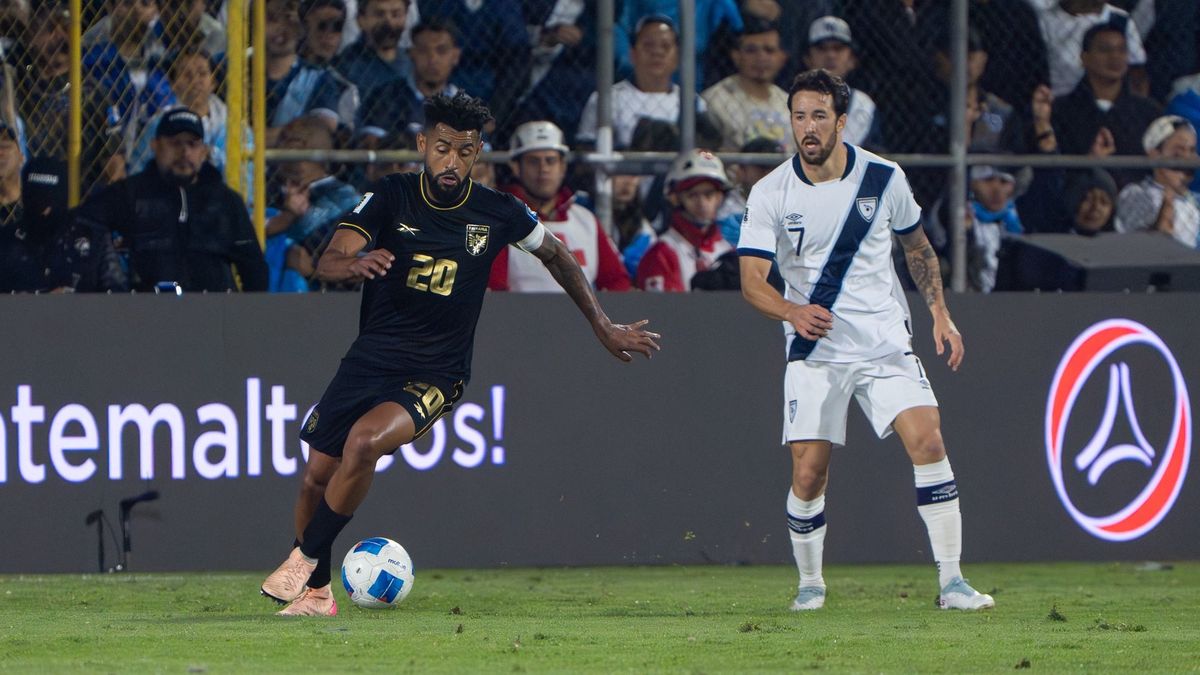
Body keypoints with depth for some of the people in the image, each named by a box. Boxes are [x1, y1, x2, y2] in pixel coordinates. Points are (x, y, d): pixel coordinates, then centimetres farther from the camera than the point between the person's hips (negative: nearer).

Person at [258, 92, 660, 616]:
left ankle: (306, 560, -14)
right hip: (369, 358, 2)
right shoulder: (390, 198, -6)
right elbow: (326, 263, -15)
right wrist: (355, 263, -40)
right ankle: (316, 593, 26)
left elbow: (557, 255, 13)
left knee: (364, 441, -29)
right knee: (318, 476, 2)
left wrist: (605, 328, 16)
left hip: (436, 374, -2)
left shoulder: (499, 214, -5)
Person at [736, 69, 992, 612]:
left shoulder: (882, 178, -1)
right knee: (808, 474, -6)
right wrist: (792, 311, -31)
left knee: (927, 441, -17)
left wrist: (940, 313, 8)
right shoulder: (770, 193, -6)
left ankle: (951, 580, -11)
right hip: (815, 351, -1)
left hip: (885, 342, 1)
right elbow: (751, 281, -11)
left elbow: (918, 248, 16)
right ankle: (810, 583, 18)